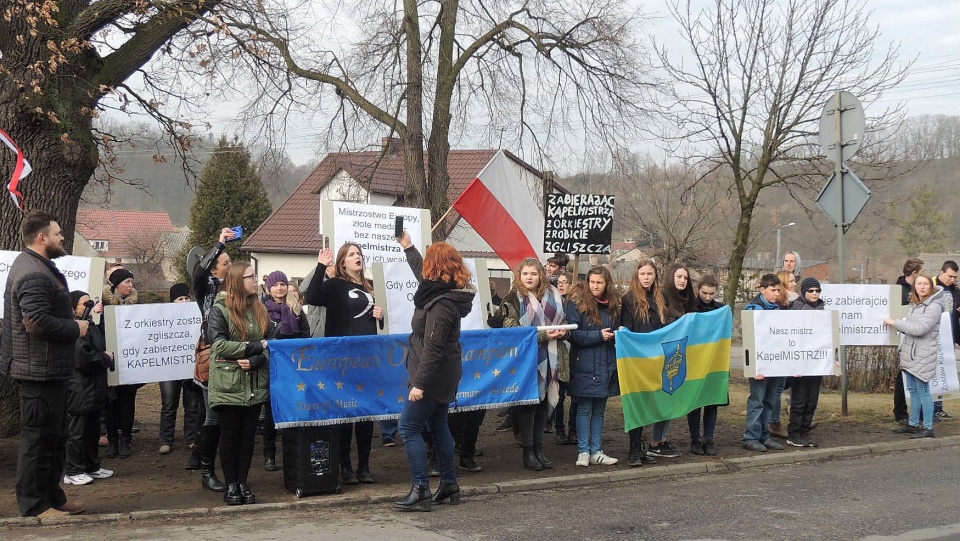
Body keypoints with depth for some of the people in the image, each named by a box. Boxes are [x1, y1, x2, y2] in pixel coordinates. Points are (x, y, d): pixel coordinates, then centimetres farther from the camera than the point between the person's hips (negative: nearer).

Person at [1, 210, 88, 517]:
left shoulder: (36, 266, 15)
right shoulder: (33, 274, -20)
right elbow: (37, 321, -29)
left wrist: (72, 324, 10)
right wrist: (76, 328, -16)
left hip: (49, 369, 11)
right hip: (40, 369, -11)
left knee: (55, 436, 18)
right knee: (38, 438, -2)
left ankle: (52, 497, 28)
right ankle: (34, 506, 6)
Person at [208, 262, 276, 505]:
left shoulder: (260, 309, 10)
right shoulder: (220, 309, -6)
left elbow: (273, 341, 3)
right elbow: (218, 345, -16)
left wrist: (257, 360, -15)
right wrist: (255, 346, -16)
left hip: (255, 384, 5)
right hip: (229, 384, -5)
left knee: (248, 434, 9)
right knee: (230, 434, 5)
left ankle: (243, 482, 18)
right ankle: (231, 485, 13)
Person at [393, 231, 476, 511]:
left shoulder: (441, 304, -23)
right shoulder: (446, 292, 6)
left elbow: (432, 349, -26)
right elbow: (422, 275, 28)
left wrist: (420, 383, -26)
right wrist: (408, 247, 36)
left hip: (433, 376, -10)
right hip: (445, 376, 10)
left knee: (409, 428, -6)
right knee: (438, 427, 18)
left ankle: (421, 490, -6)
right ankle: (449, 485, 25)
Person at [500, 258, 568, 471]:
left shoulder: (553, 296, 11)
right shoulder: (513, 300, -4)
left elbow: (563, 322, 21)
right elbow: (512, 330, -13)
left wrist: (562, 332, -3)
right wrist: (542, 336, -20)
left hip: (549, 357, 5)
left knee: (544, 402, 10)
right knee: (528, 403, -2)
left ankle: (539, 449, 20)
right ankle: (528, 452, 6)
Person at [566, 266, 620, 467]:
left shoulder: (612, 305, 10)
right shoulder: (577, 304, -7)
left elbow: (617, 331, 20)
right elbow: (573, 334, -13)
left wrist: (616, 334, -2)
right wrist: (599, 336, -16)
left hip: (606, 367, 5)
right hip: (584, 366, -5)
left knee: (599, 410, 11)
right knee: (584, 409, 1)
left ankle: (596, 451, 17)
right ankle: (583, 451, 8)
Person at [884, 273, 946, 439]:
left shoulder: (934, 306, -14)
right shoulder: (914, 303, 13)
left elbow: (919, 329, -22)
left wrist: (895, 323, -17)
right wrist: (897, 325, 4)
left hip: (923, 355, -8)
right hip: (910, 353, 8)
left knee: (922, 390, -4)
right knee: (913, 389, 14)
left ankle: (928, 428, 3)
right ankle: (913, 424, 23)